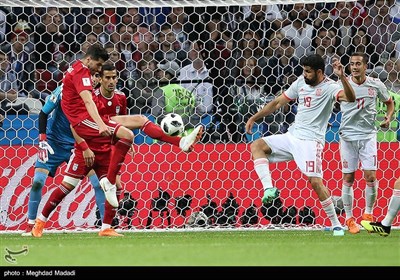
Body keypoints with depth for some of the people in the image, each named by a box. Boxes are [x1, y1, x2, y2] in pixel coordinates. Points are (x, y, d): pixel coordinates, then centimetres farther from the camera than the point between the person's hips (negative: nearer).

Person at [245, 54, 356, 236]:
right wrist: (254, 118, 18)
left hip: (310, 140, -7)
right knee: (257, 146, -6)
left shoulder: (329, 87, -10)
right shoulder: (301, 83, 10)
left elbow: (350, 98, -30)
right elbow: (278, 103, 19)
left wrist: (342, 76, -44)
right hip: (292, 136, 7)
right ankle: (269, 189, -20)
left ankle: (336, 225, -5)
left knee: (315, 181, -15)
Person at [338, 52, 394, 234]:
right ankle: (349, 219, 12)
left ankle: (368, 215, 14)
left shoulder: (376, 85, 1)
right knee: (348, 178, 2)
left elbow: (389, 102, 17)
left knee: (371, 177, -5)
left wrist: (388, 118, -3)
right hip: (348, 136, -1)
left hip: (368, 135, 1)